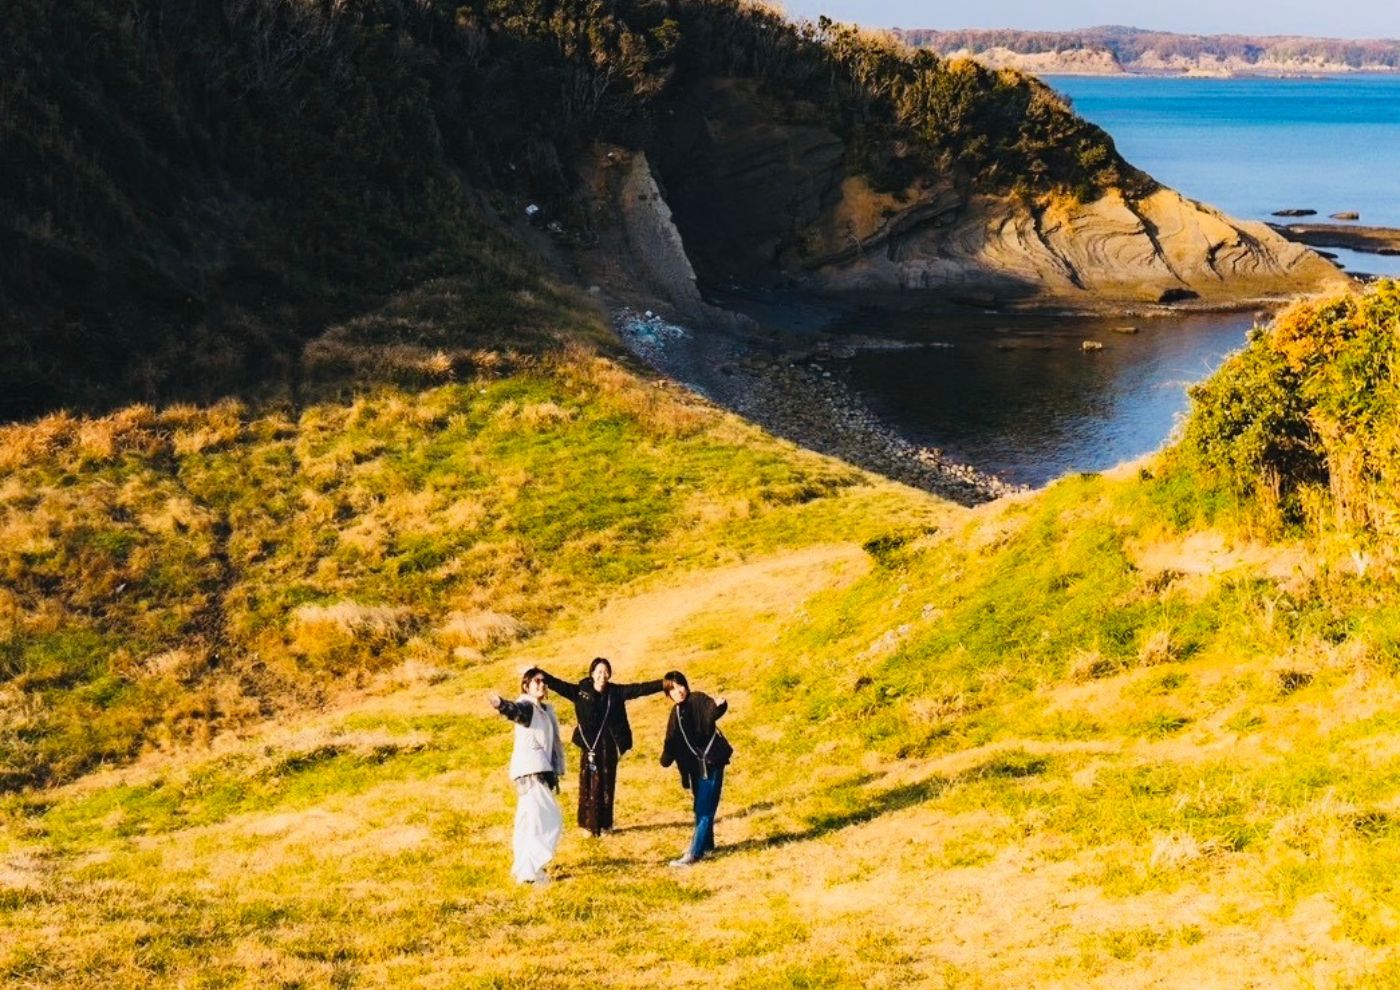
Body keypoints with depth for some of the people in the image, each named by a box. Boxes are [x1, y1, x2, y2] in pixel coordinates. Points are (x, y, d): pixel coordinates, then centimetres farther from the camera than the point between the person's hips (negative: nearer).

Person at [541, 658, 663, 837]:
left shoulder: (616, 692, 4)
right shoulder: (581, 691, 0)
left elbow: (641, 689, 1)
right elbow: (558, 684, -6)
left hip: (609, 745, 2)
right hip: (590, 745, -2)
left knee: (607, 784, 7)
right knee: (589, 784, -1)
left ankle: (605, 824, 16)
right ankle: (588, 824, 5)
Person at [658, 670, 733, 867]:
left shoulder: (698, 700, -12)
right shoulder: (676, 713, 11)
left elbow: (711, 712, -33)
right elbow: (672, 741, 13)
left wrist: (719, 706, -55)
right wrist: (666, 758, -5)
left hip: (711, 763, -8)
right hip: (696, 766, 8)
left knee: (704, 809, -8)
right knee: (701, 808, 19)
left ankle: (694, 854, -8)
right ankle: (706, 844, 35)